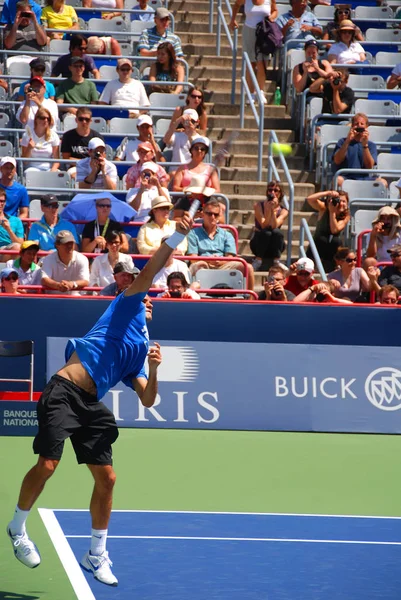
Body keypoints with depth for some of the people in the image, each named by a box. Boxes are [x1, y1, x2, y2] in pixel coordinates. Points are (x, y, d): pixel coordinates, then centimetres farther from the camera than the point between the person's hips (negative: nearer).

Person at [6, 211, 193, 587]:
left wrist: (154, 369, 0)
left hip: (90, 405, 7)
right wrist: (176, 237, -7)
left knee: (106, 478, 2)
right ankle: (17, 528, 7)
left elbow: (147, 401, 18)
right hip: (64, 390, -7)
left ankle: (96, 555, 17)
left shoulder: (139, 350, 25)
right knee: (47, 464, -16)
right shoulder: (125, 310, 12)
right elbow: (147, 274, -2)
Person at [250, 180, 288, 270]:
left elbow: (274, 226, -20)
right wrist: (268, 209, -29)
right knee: (266, 233, -33)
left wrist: (273, 210, -28)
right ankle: (259, 259, -24)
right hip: (259, 242, -1)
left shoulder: (283, 211, -3)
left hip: (273, 247, 1)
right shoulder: (258, 205, -5)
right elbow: (264, 226, -17)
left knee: (277, 232, -31)